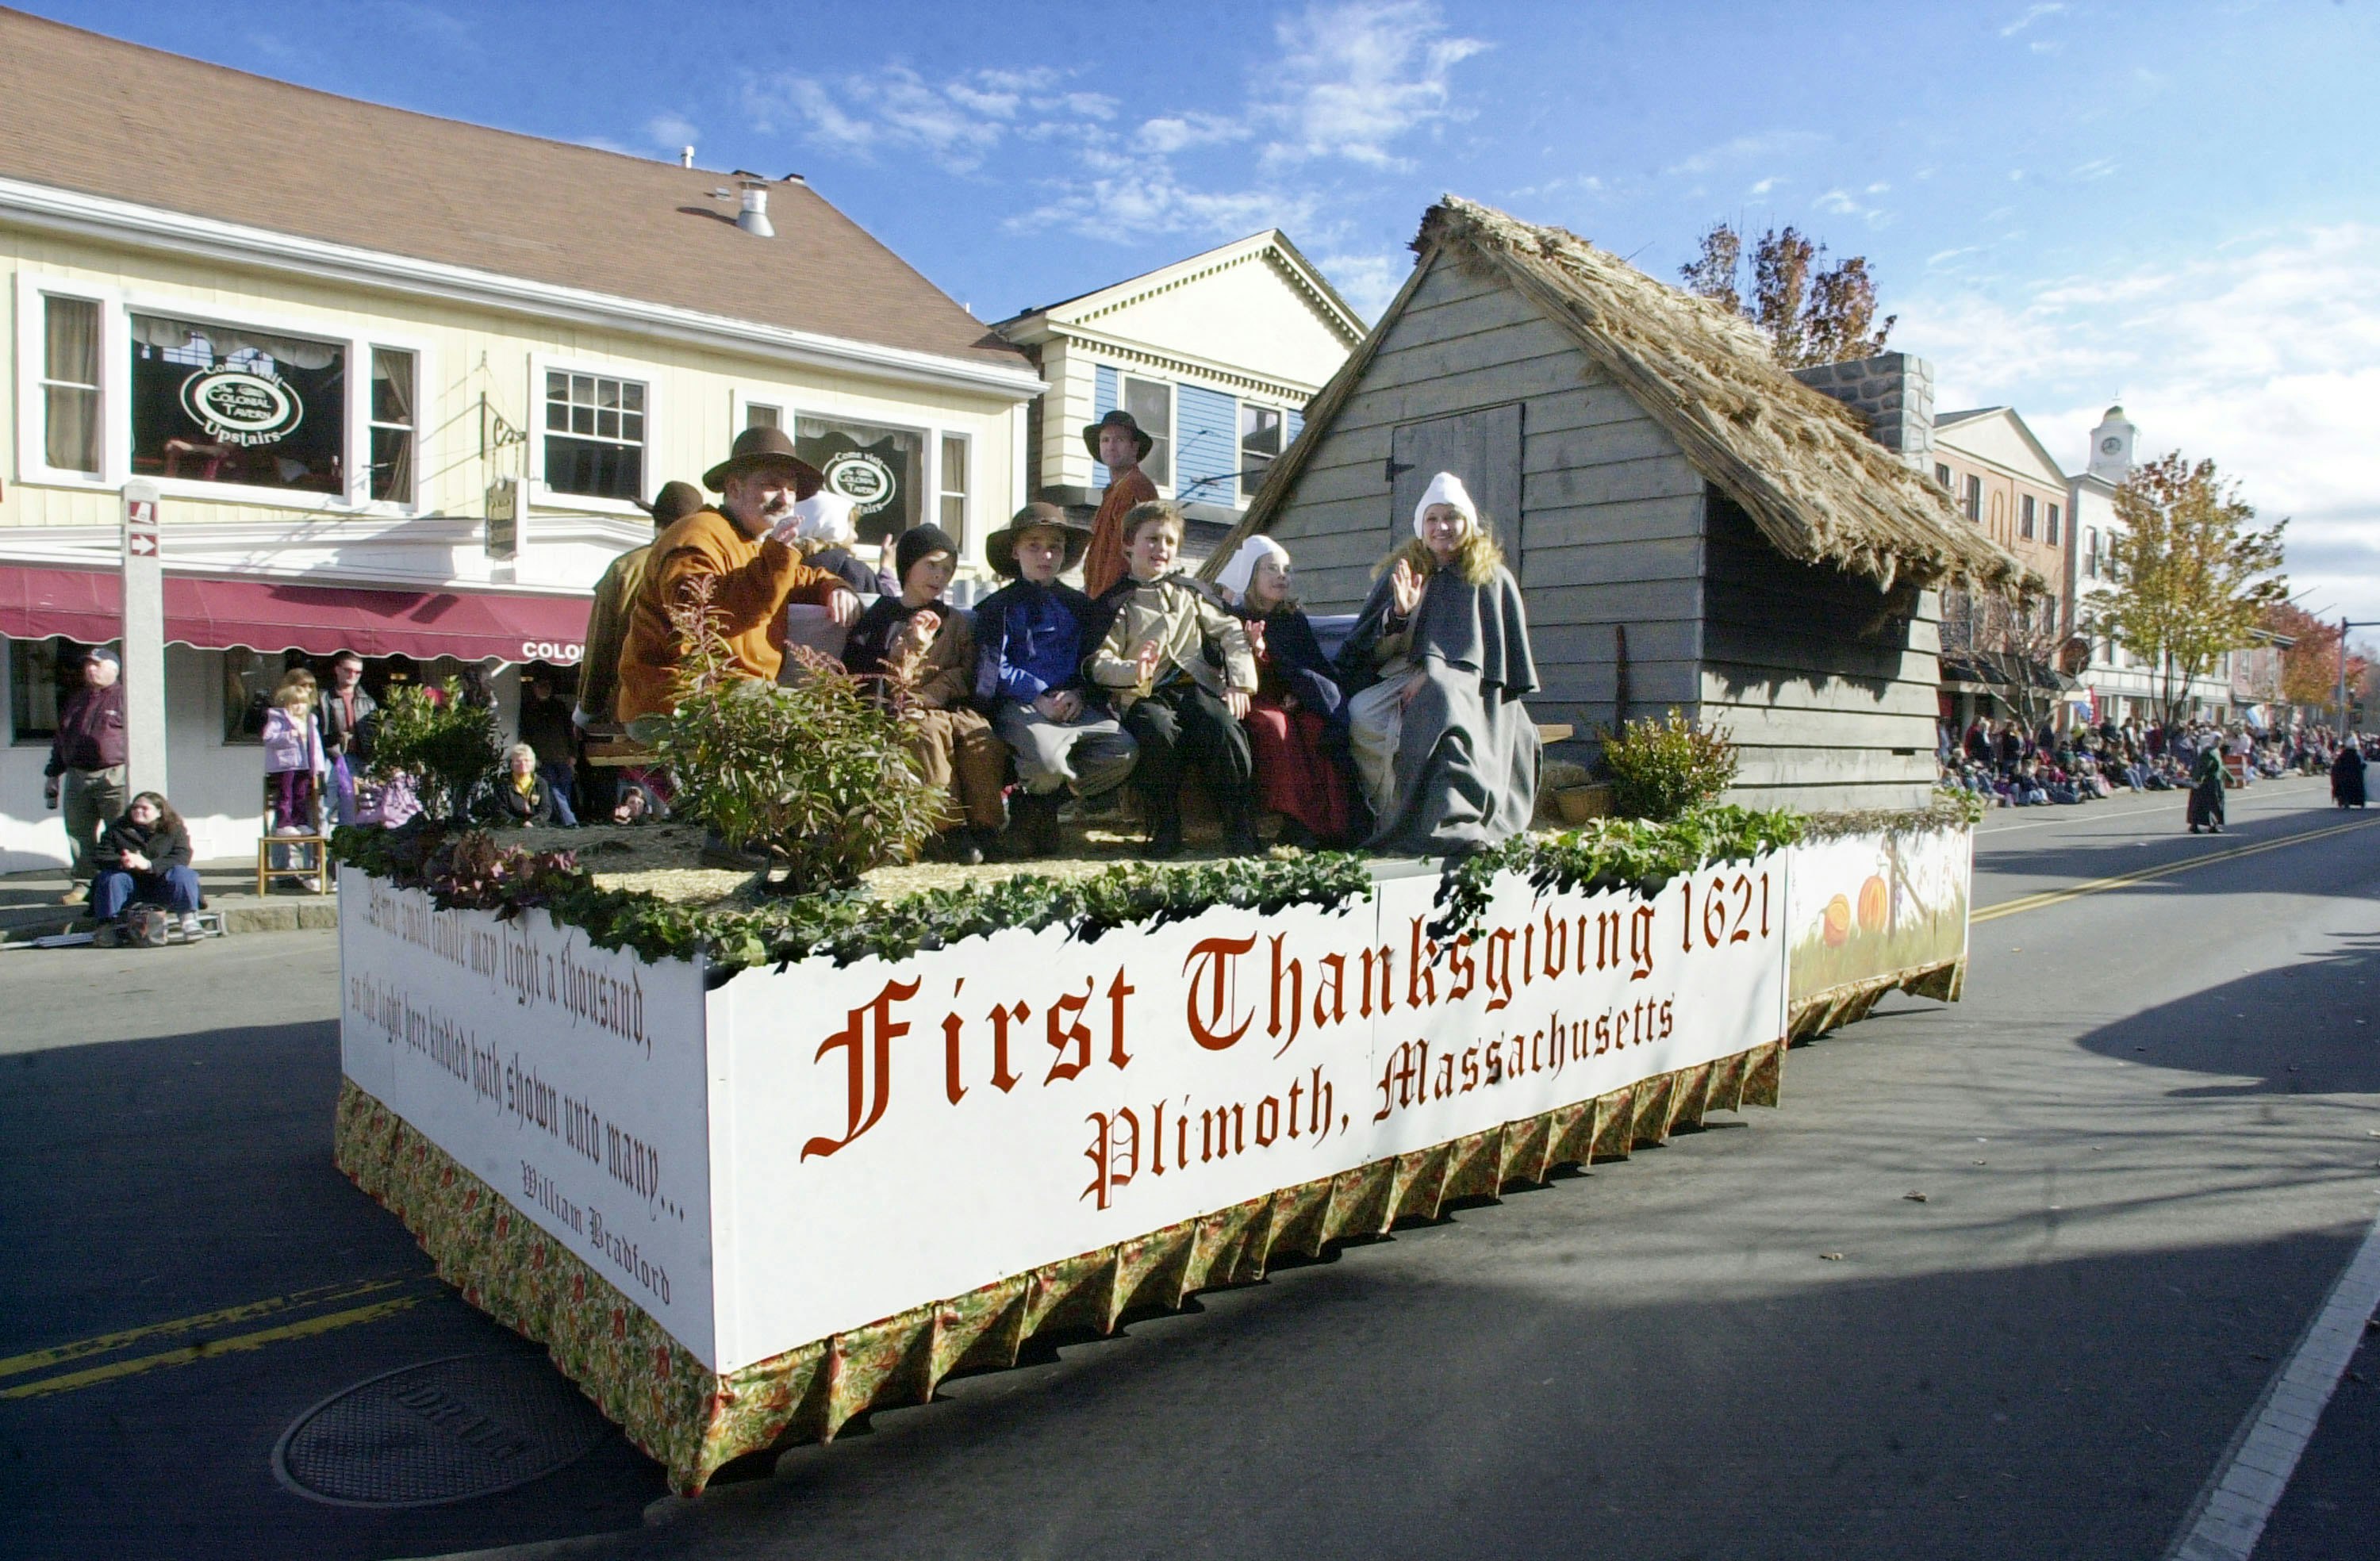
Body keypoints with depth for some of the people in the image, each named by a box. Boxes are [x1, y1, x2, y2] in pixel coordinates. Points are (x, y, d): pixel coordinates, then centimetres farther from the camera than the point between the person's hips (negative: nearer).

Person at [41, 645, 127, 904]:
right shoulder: (75, 700, 20)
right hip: (76, 778, 6)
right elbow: (60, 740, 25)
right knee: (78, 833, 7)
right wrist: (52, 775, 21)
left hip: (115, 777, -6)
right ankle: (83, 884, 14)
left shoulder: (124, 697, 1)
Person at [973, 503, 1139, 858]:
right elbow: (996, 668, 0)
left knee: (1124, 751, -24)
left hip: (1076, 704, 4)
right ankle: (1026, 809, 2)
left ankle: (1045, 802, -4)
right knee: (1047, 760, -36)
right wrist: (1040, 698, -13)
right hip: (1021, 704, -4)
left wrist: (1079, 694, -5)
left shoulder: (1078, 605, 22)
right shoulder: (999, 606, 11)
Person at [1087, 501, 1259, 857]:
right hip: (1144, 696, -2)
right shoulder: (1116, 603, 14)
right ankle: (1165, 829, -20)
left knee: (1225, 728, -32)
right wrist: (1134, 672, -21)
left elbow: (1232, 633, 18)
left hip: (1197, 685, 2)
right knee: (1159, 732, -37)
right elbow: (1098, 660, 0)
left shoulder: (1190, 593, 25)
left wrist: (1239, 682, 0)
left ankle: (1241, 830, -21)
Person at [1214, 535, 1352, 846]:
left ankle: (1332, 820, -33)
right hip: (1255, 703, -3)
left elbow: (1319, 667, 15)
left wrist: (1299, 692, -5)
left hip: (1295, 702, 3)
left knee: (1317, 725, -30)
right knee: (1276, 726, -37)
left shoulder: (1294, 618, 19)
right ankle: (1299, 822, -39)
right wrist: (1254, 652, -21)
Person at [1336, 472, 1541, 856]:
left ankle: (1456, 822, -51)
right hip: (1400, 677, 3)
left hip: (1467, 686, -3)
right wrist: (1399, 613, -11)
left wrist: (1433, 673, -11)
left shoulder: (1493, 579, 12)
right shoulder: (1400, 572, 18)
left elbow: (1506, 654, 3)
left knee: (1442, 697, -39)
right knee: (1361, 714, -31)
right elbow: (1365, 647, 10)